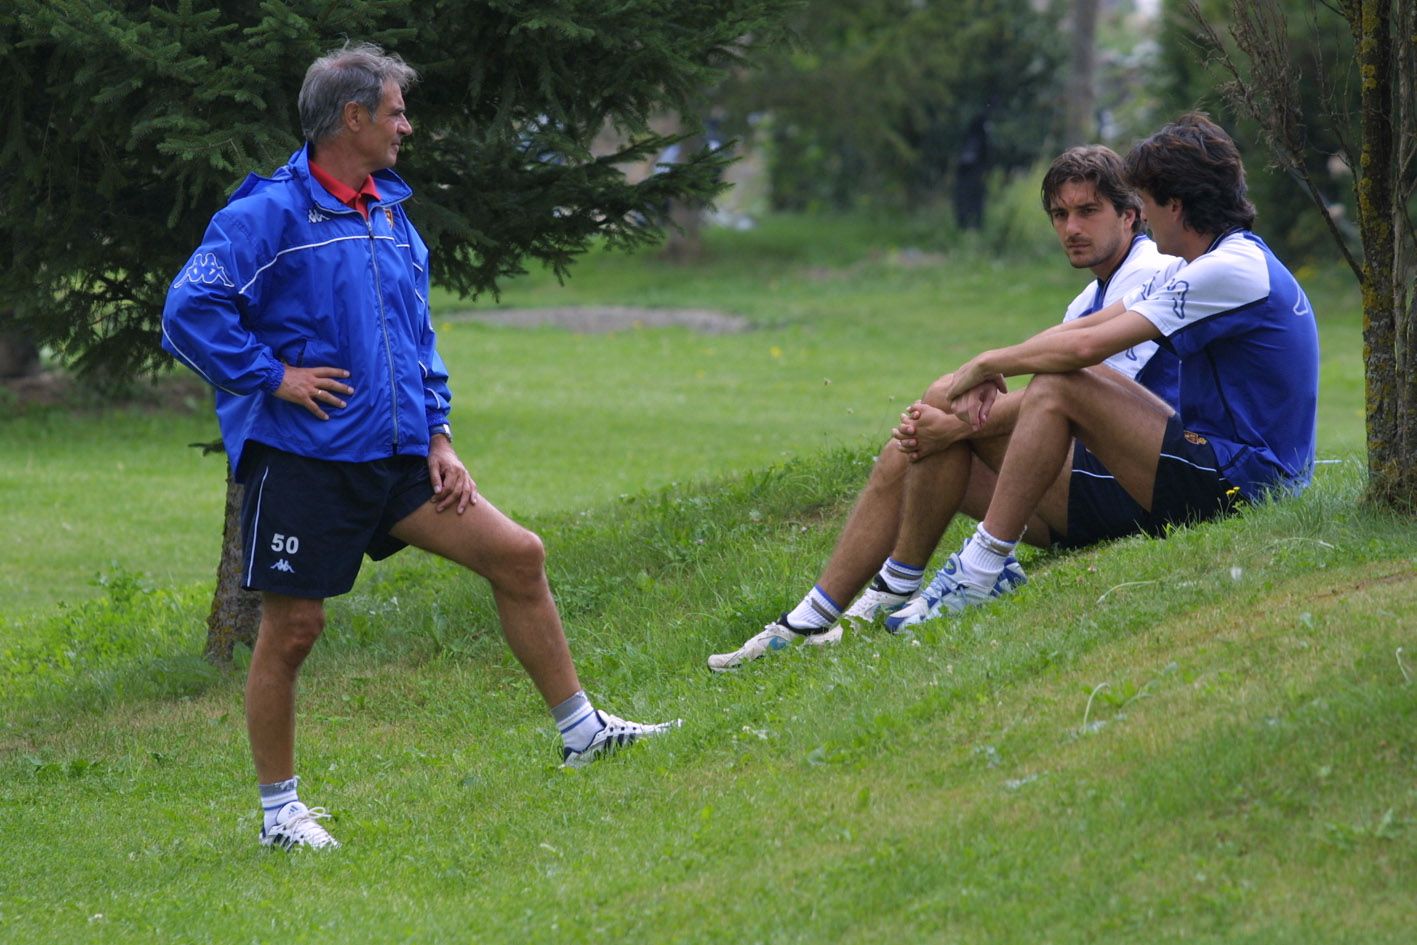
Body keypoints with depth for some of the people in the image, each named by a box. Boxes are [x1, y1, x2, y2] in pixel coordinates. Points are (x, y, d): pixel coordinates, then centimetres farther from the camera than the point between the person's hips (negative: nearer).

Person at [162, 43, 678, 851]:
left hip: (393, 457, 7)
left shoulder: (392, 218, 14)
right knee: (293, 629, -1)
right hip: (302, 458, -7)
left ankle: (581, 730, 8)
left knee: (517, 555, 0)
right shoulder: (270, 214, -10)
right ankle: (279, 810, 12)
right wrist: (272, 376, -15)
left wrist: (438, 436, 12)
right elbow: (190, 309, -16)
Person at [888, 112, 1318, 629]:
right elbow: (1086, 329, 12)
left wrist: (987, 363, -6)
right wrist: (987, 376, -1)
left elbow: (1086, 346, -20)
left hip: (1237, 483, -11)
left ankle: (979, 571, -11)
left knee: (1054, 390, -15)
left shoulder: (1231, 270, -18)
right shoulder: (1197, 269, 14)